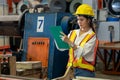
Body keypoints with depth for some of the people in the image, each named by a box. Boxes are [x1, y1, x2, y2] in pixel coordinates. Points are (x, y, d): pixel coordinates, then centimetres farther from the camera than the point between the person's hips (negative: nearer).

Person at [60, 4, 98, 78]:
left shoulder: (92, 36, -7)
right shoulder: (73, 33, 7)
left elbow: (82, 52, -21)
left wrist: (69, 42, -27)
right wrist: (60, 39, -16)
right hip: (72, 69, 4)